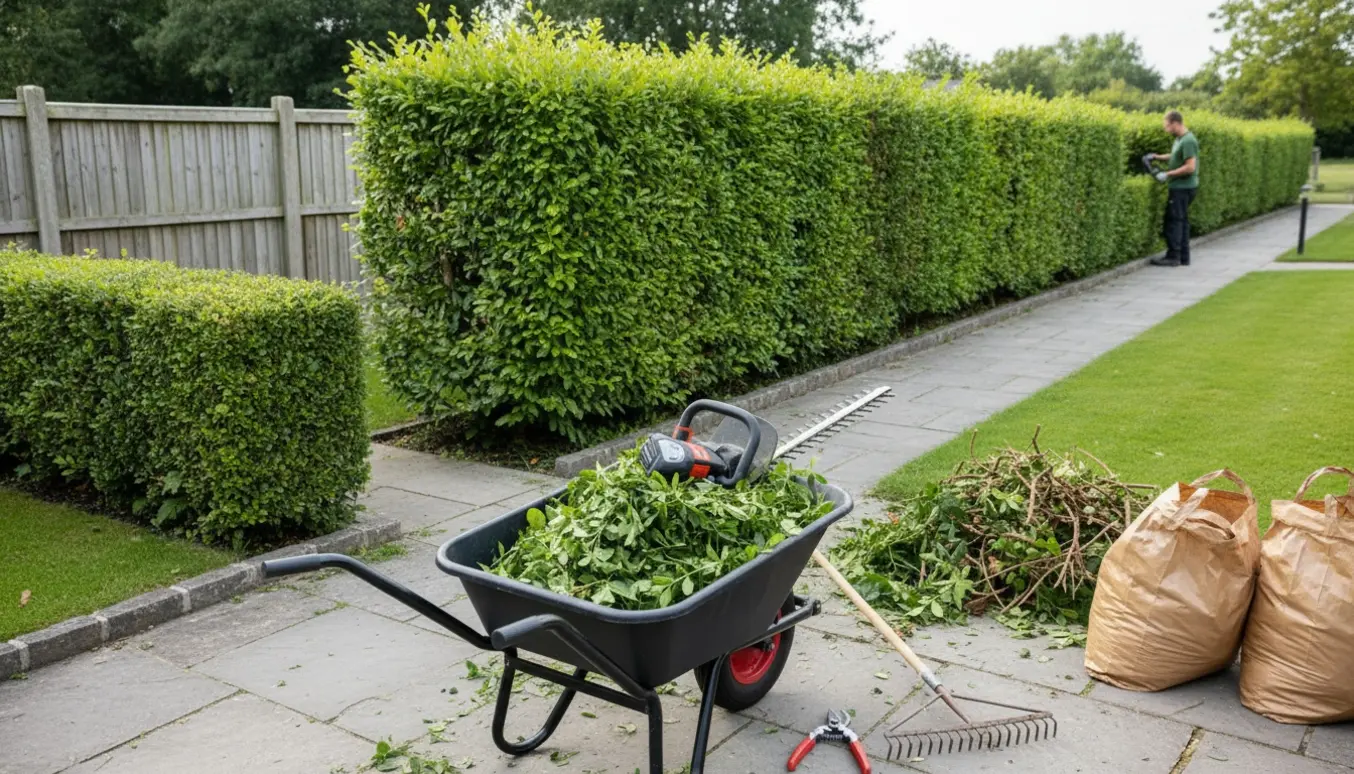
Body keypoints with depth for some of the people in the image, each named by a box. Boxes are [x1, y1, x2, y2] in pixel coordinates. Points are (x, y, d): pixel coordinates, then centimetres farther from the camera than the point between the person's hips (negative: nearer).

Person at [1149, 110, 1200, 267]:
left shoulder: (1188, 141, -19)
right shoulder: (1180, 139, 11)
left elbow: (1190, 167, -22)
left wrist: (1168, 174, -18)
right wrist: (1159, 157, 13)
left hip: (1182, 188, -10)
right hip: (1180, 187, 10)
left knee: (1173, 221, -5)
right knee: (1181, 221, 12)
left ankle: (1173, 256, -1)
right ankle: (1183, 257, 17)